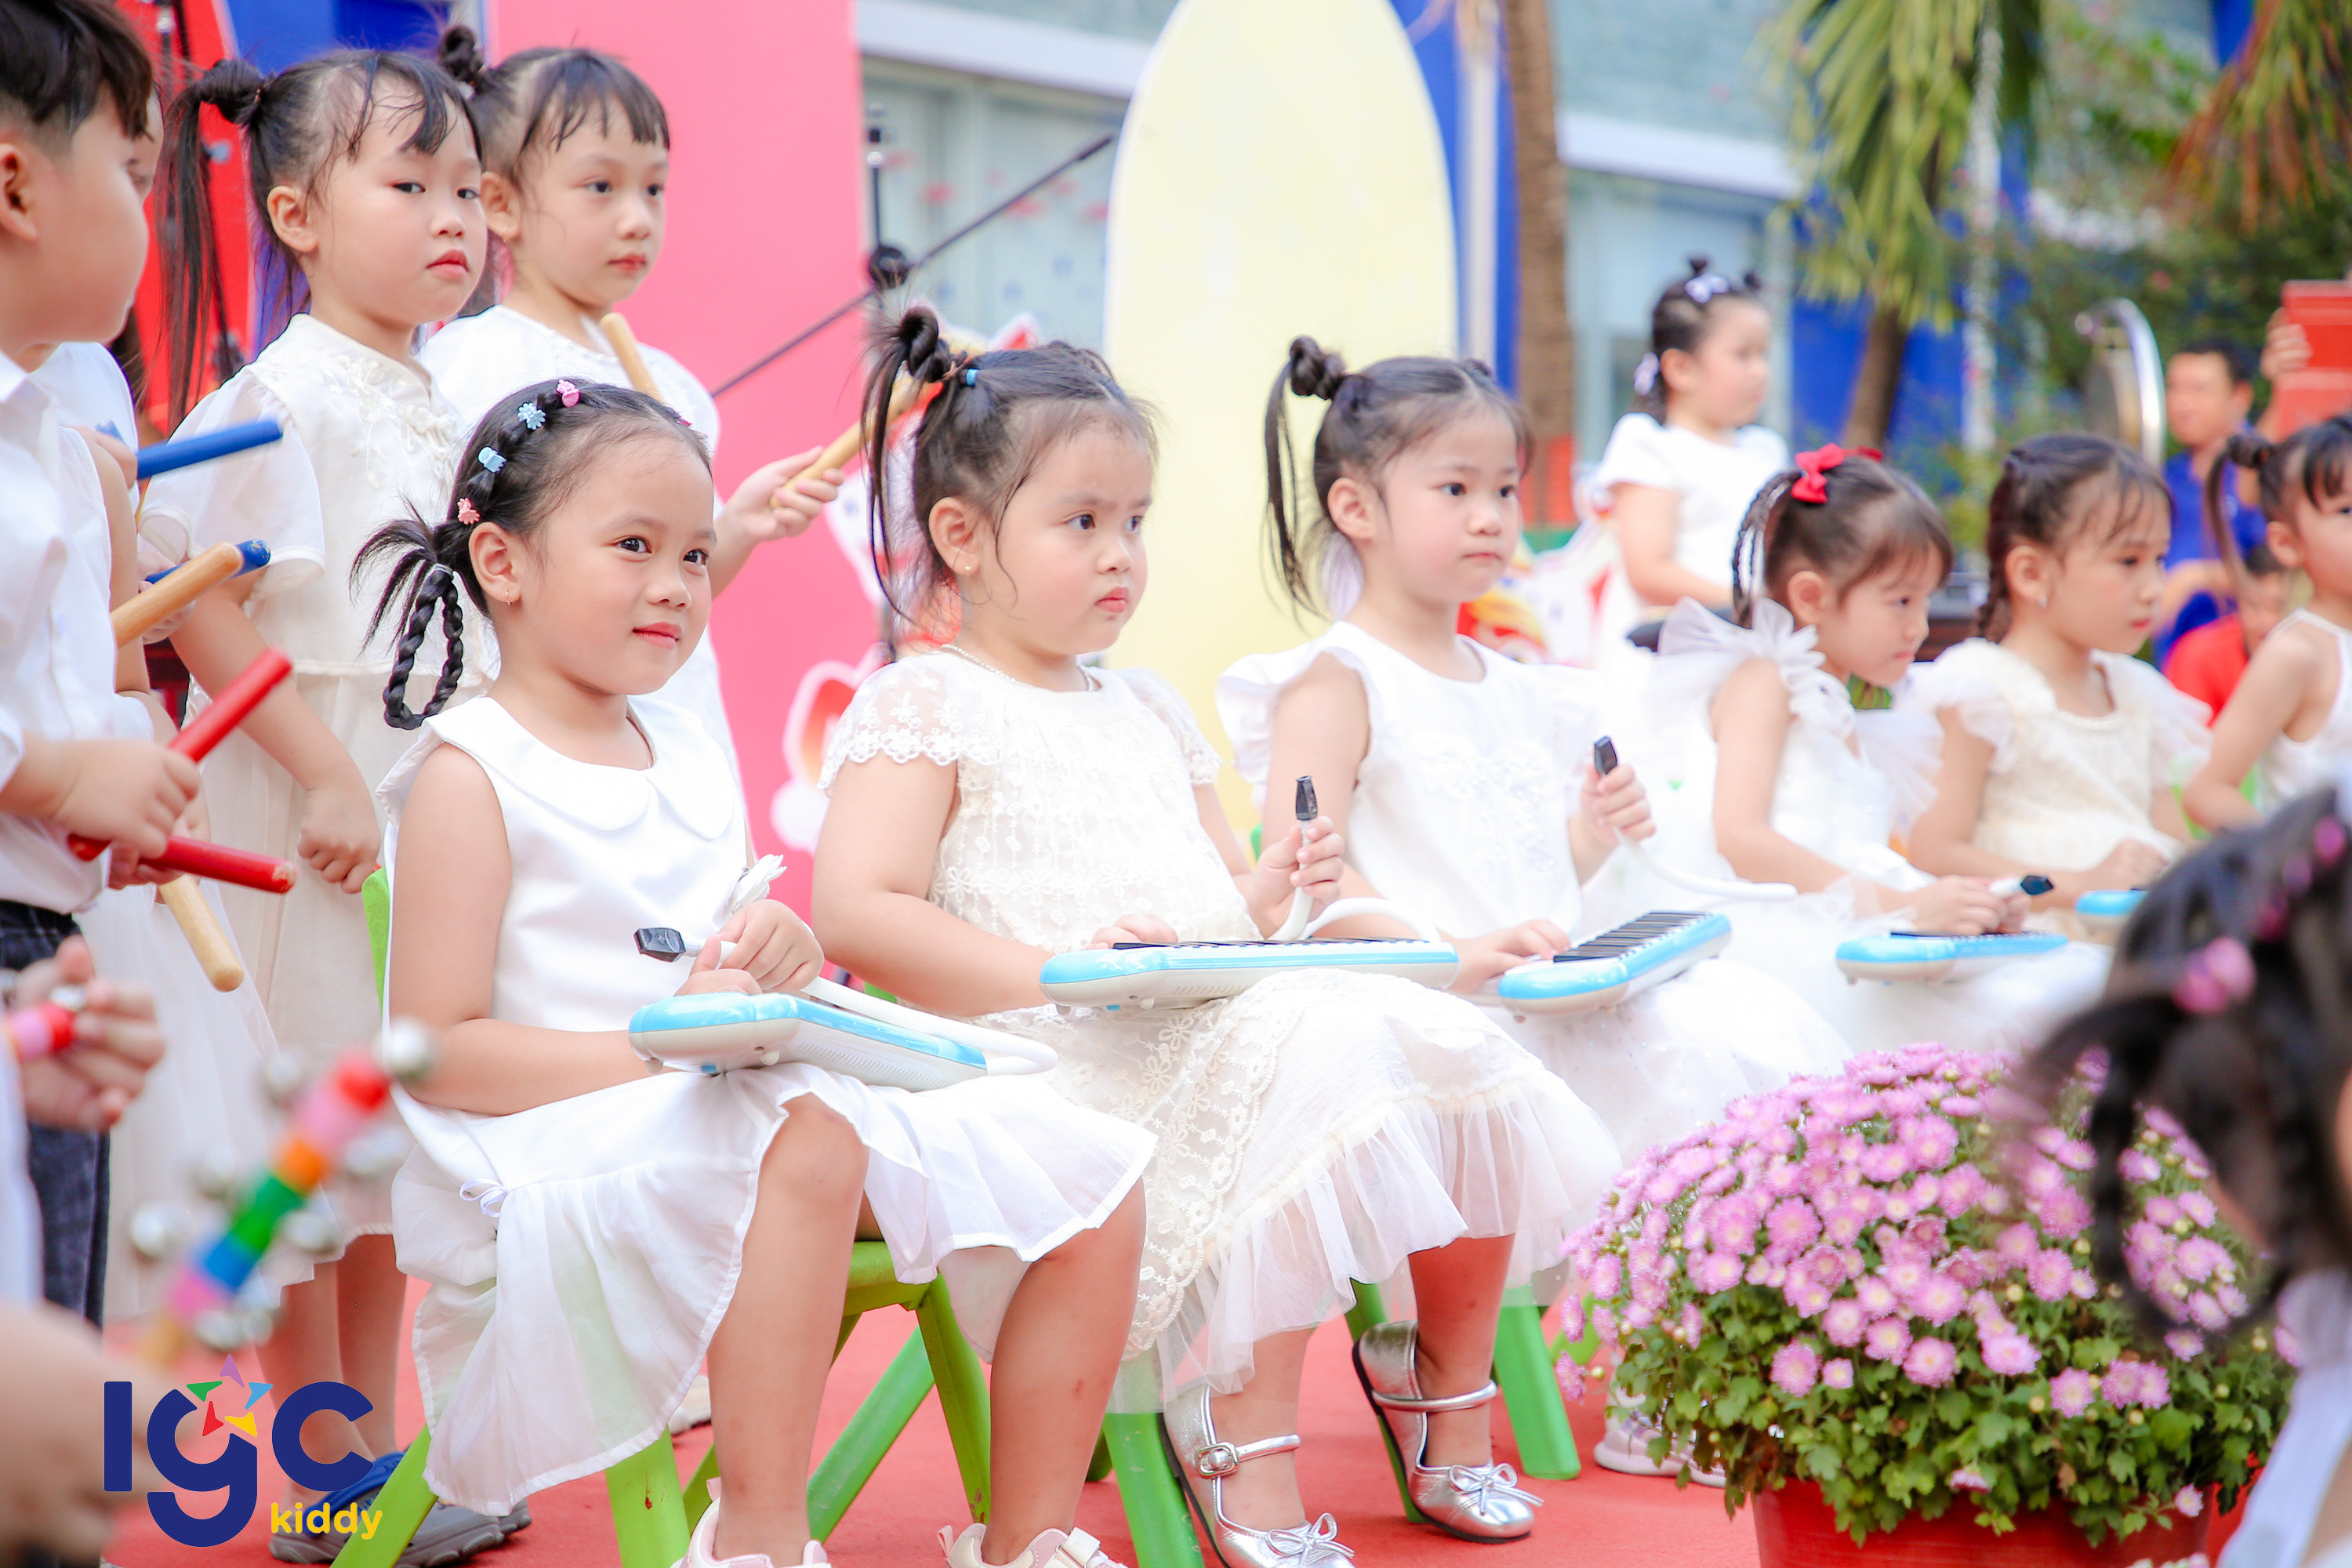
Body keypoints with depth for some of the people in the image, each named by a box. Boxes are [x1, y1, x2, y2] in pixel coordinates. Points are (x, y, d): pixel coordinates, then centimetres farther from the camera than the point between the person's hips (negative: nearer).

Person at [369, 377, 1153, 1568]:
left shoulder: (685, 753, 17)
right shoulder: (470, 776, -7)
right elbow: (438, 1051, -13)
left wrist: (776, 956, -2)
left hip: (725, 1107, 8)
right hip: (560, 1147, -8)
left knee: (1089, 1178, -3)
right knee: (805, 1135, -40)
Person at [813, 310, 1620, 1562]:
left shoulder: (1149, 712, 26)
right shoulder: (922, 708, 0)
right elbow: (857, 915, -13)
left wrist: (1262, 898, 4)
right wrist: (1048, 973, -22)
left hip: (1220, 1014, 8)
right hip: (1074, 1059, -8)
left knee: (1460, 1055, -11)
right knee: (1303, 1059, -34)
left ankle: (1446, 1392, 12)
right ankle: (1244, 1460, -25)